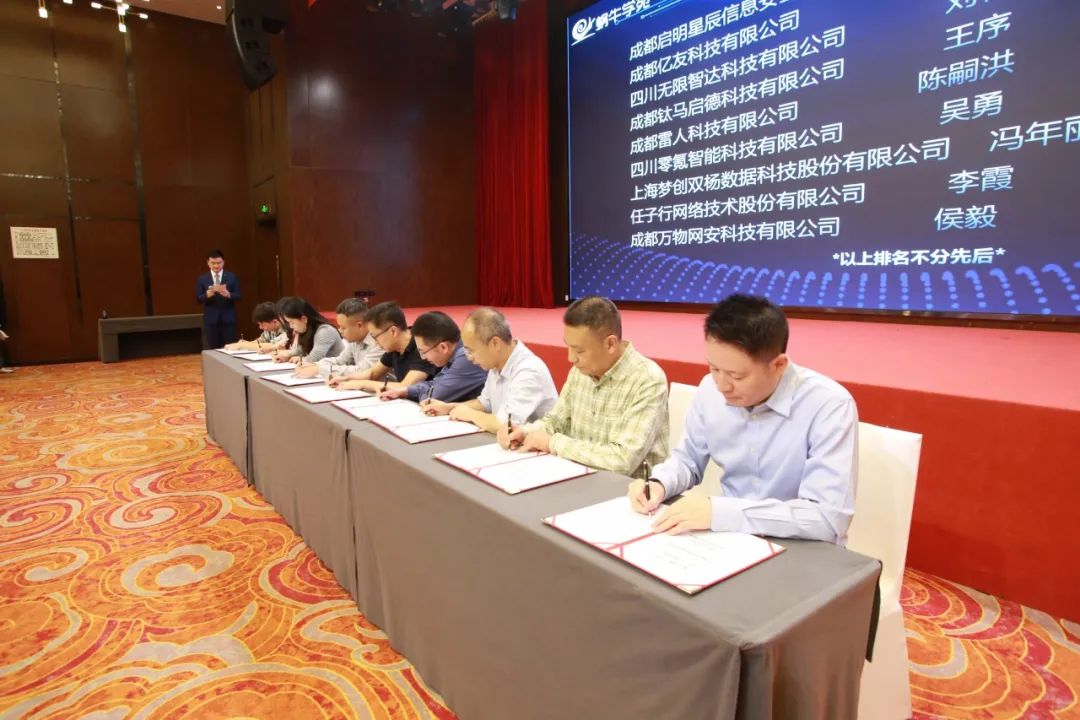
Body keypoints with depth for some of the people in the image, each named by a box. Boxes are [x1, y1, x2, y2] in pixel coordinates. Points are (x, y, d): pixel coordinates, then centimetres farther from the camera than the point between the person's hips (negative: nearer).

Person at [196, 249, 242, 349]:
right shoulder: (202, 279, 5)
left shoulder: (232, 276, 3)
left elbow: (238, 296, -3)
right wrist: (207, 294, -21)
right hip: (211, 319, 1)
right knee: (213, 349, 5)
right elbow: (198, 298, 1)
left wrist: (228, 294, -24)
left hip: (228, 318, -1)